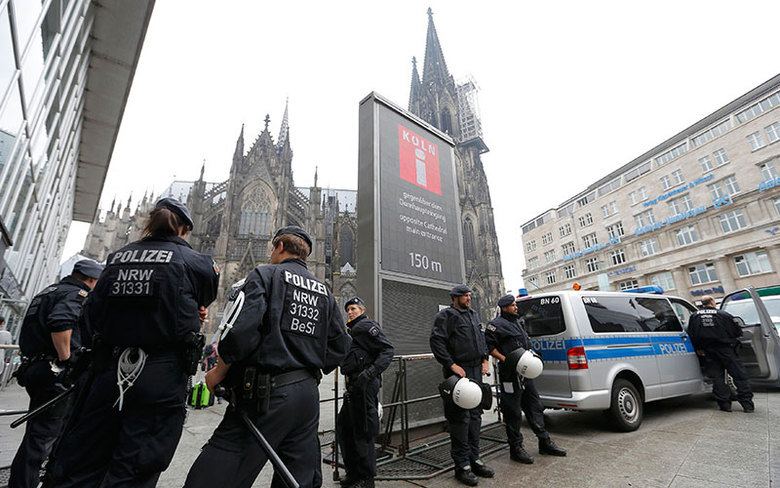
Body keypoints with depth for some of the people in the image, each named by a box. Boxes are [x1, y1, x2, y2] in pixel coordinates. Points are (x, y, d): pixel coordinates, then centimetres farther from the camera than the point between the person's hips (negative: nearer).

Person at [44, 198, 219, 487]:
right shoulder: (197, 262, -7)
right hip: (162, 376, -4)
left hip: (109, 368, 5)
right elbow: (203, 304, 8)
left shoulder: (117, 257, 7)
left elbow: (90, 317, 9)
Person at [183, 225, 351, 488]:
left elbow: (244, 328, -16)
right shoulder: (324, 291, 14)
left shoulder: (265, 274, -1)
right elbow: (340, 345, 11)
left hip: (267, 395, -6)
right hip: (308, 394, 7)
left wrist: (219, 371, -2)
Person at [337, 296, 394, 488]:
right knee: (343, 425, 18)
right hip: (356, 386, 10)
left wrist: (370, 372, -26)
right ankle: (354, 472, 33)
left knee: (362, 431, 0)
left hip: (365, 385, -10)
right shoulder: (353, 329, 20)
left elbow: (387, 349, -19)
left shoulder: (365, 325, -9)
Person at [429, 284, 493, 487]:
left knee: (475, 416, 15)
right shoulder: (446, 316, -10)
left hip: (476, 371, 8)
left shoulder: (474, 314, 17)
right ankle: (462, 466, 11)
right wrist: (451, 365, -19)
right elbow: (436, 341, -17)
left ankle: (475, 459, 29)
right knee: (460, 418, -2)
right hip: (459, 371, -8)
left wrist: (485, 360, 13)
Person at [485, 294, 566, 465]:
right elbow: (488, 345, -16)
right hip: (511, 374, -9)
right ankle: (516, 448, 13)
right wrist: (504, 359, -21)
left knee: (535, 407, 16)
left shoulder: (518, 322, 19)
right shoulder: (496, 325, -10)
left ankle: (545, 442, 29)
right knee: (513, 412, 1)